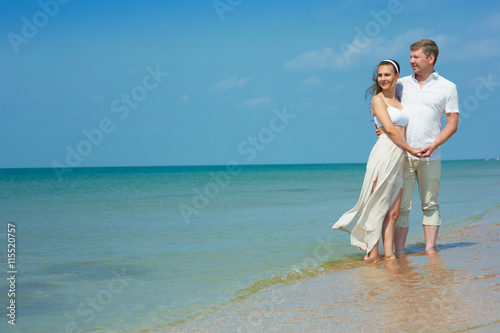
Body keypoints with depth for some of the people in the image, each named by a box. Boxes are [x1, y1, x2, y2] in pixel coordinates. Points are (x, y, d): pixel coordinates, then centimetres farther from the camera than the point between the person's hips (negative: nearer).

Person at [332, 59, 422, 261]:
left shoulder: (398, 101, 21)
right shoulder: (378, 99, -1)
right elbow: (390, 129, -9)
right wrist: (411, 149, -5)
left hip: (399, 158, 7)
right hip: (385, 153, -7)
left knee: (393, 212, 3)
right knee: (378, 206, -7)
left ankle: (389, 253, 3)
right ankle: (372, 252, -4)